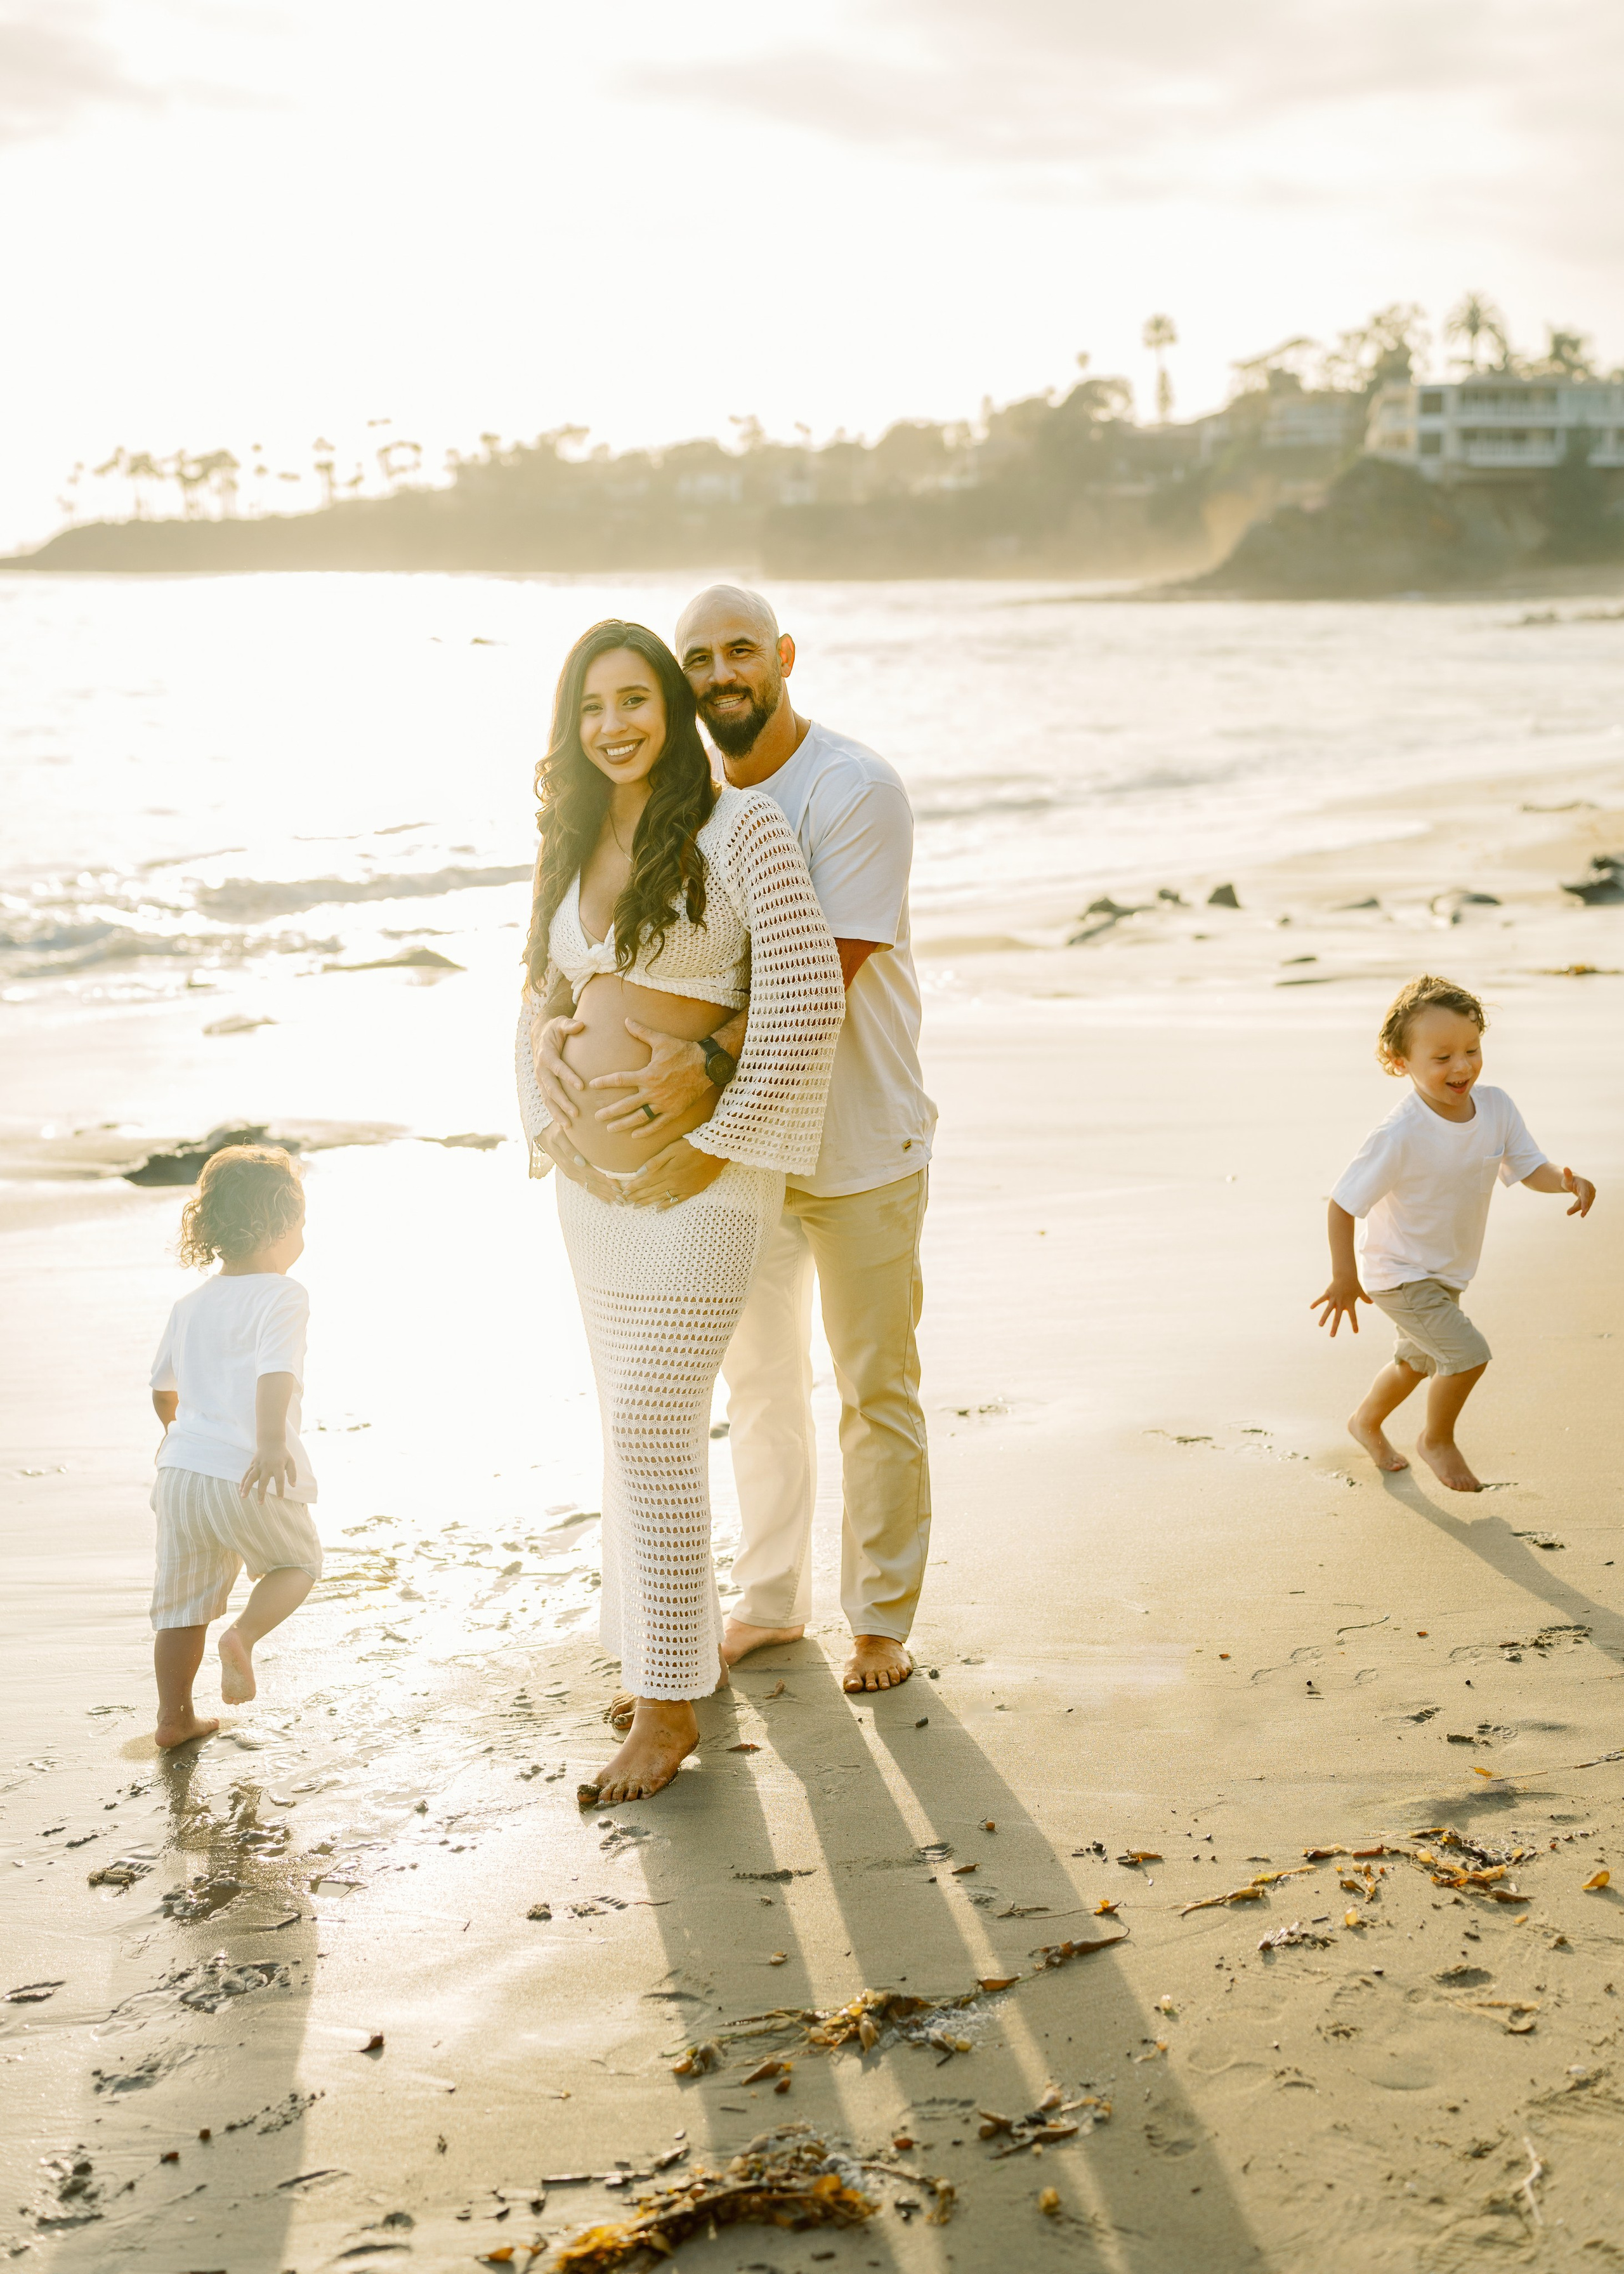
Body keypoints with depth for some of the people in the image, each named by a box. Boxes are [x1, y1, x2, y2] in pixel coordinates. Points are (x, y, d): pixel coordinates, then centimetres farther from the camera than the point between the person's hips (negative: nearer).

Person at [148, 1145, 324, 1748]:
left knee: (183, 1604, 16)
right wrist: (271, 1443, -38)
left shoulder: (190, 1305, 15)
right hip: (249, 1478, -6)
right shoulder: (282, 1296, -7)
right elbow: (275, 1371, -25)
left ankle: (174, 1717, 21)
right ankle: (242, 1635, -6)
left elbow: (163, 1387, 28)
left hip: (181, 1470, 6)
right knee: (298, 1563, 19)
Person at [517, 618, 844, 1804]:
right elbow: (541, 994, 20)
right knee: (639, 1417, 14)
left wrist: (716, 1146, -16)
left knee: (655, 1426, -9)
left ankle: (669, 1707, 0)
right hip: (592, 1172, 7)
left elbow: (807, 1002, -17)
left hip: (699, 1173, -7)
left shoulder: (740, 827, -12)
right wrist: (545, 1121, 9)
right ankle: (696, 1634, 29)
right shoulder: (575, 841, 8)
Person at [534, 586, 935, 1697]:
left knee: (876, 1388, 8)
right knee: (760, 1378, 18)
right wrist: (554, 1027, -25)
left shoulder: (857, 791, -18)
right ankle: (770, 1601, 34)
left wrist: (707, 1062, -39)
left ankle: (883, 1616, 24)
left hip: (859, 1145, -5)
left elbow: (824, 975, -27)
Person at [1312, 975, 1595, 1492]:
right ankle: (1437, 1441, 11)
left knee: (1419, 1361, 27)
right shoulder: (1399, 1136, -33)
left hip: (1447, 1272, 8)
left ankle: (1367, 1422, 56)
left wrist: (1566, 1181, -32)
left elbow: (1529, 1168, -10)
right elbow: (1342, 1204, -26)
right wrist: (1344, 1277, -24)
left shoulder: (1495, 1107, -14)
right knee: (1468, 1354, -17)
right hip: (1400, 1275, -7)